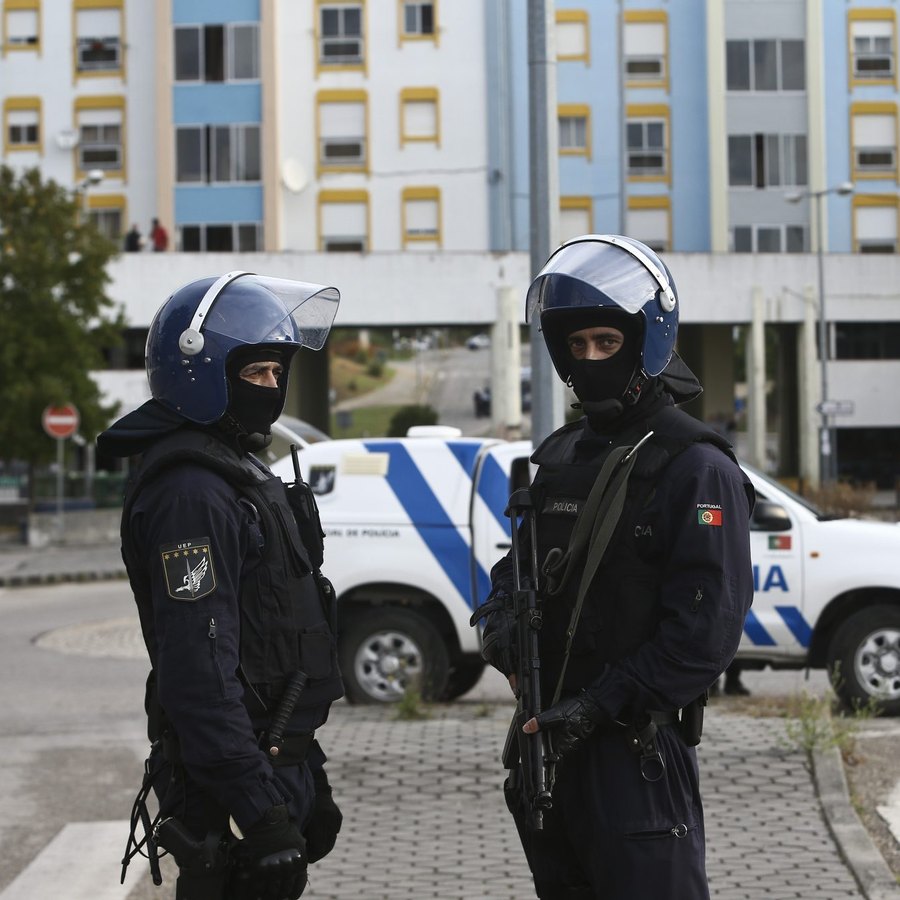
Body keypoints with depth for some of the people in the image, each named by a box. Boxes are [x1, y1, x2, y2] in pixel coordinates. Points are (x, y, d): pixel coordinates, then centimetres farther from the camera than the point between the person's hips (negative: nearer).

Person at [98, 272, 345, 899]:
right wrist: (261, 816, -27)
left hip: (276, 763, 10)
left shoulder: (239, 472, 16)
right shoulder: (190, 493, -18)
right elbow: (200, 671, -25)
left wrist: (306, 784, 24)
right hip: (232, 792, -10)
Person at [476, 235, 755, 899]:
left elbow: (707, 629, -18)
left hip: (637, 748, -8)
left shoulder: (698, 469, -11)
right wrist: (503, 614, 0)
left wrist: (600, 704, -20)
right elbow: (522, 562, 24)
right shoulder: (562, 456, 13)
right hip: (552, 739, 8)